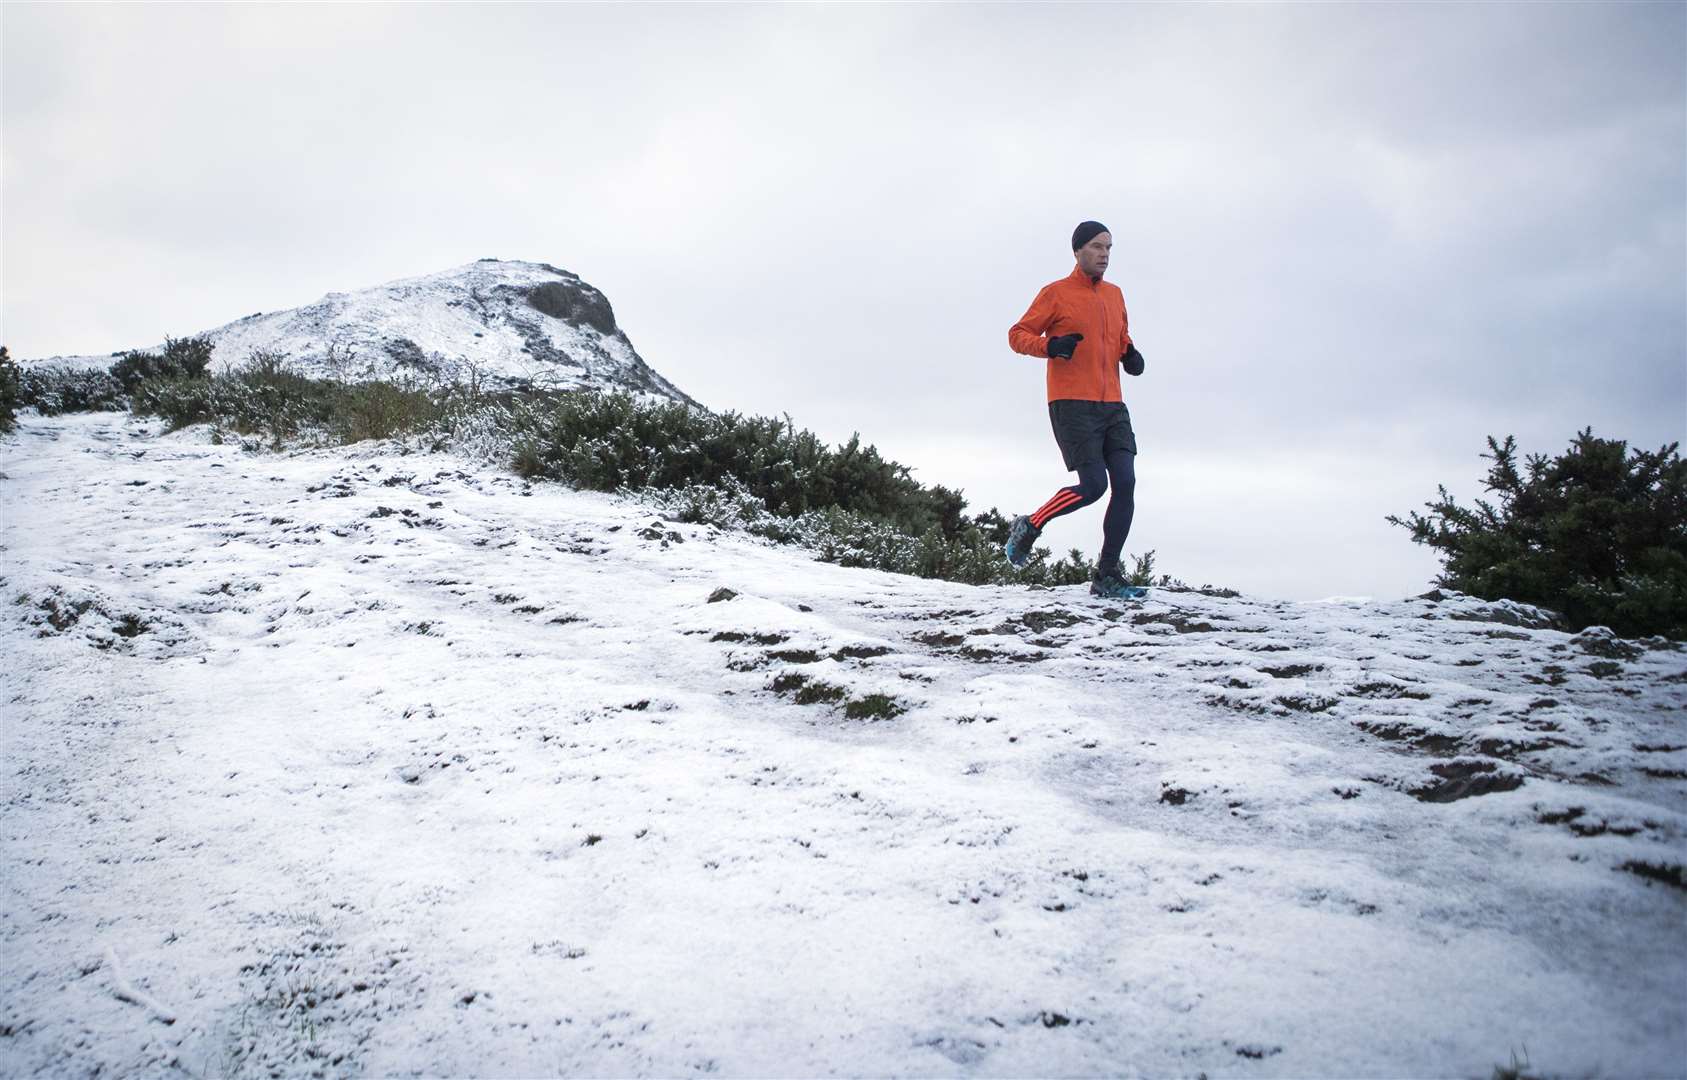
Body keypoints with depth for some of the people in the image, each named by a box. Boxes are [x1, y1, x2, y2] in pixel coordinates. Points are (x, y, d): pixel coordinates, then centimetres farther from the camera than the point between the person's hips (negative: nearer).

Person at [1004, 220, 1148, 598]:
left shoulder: (1114, 294, 18)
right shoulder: (1056, 293, -1)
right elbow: (1018, 334, 0)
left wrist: (1130, 355, 10)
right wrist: (1049, 345, -20)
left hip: (1112, 405, 7)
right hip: (1072, 405, -6)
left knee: (1125, 484, -5)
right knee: (1093, 486, -15)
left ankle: (1107, 576, 1)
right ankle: (1028, 526, 10)